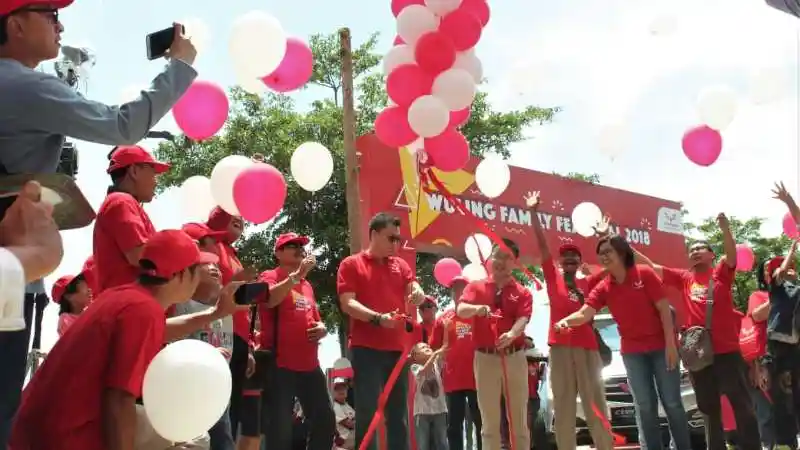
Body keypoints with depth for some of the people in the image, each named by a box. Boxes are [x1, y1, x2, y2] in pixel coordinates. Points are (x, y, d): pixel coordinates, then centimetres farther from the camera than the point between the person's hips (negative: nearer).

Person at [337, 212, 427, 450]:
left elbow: (415, 289, 6)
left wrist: (418, 294, -19)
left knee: (399, 413, 9)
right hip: (366, 348, -5)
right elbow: (347, 303, -8)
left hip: (398, 347, 5)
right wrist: (378, 318, -24)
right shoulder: (351, 264, 1)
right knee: (367, 412, -5)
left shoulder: (401, 264, 16)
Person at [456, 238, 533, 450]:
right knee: (489, 420, 5)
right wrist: (476, 309, -33)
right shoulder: (476, 287, 7)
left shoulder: (522, 293, 6)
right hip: (485, 358, 0)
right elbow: (460, 310, -10)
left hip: (514, 357, 0)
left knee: (519, 418, 5)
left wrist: (512, 334, -33)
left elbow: (522, 319, -11)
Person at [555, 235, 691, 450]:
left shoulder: (645, 274, -8)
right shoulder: (603, 288, 0)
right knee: (644, 406, 5)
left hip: (660, 347, -3)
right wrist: (566, 321, -35)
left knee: (672, 402, 3)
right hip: (632, 351, 3)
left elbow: (664, 309, -9)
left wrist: (670, 343, -15)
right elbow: (584, 313, -13)